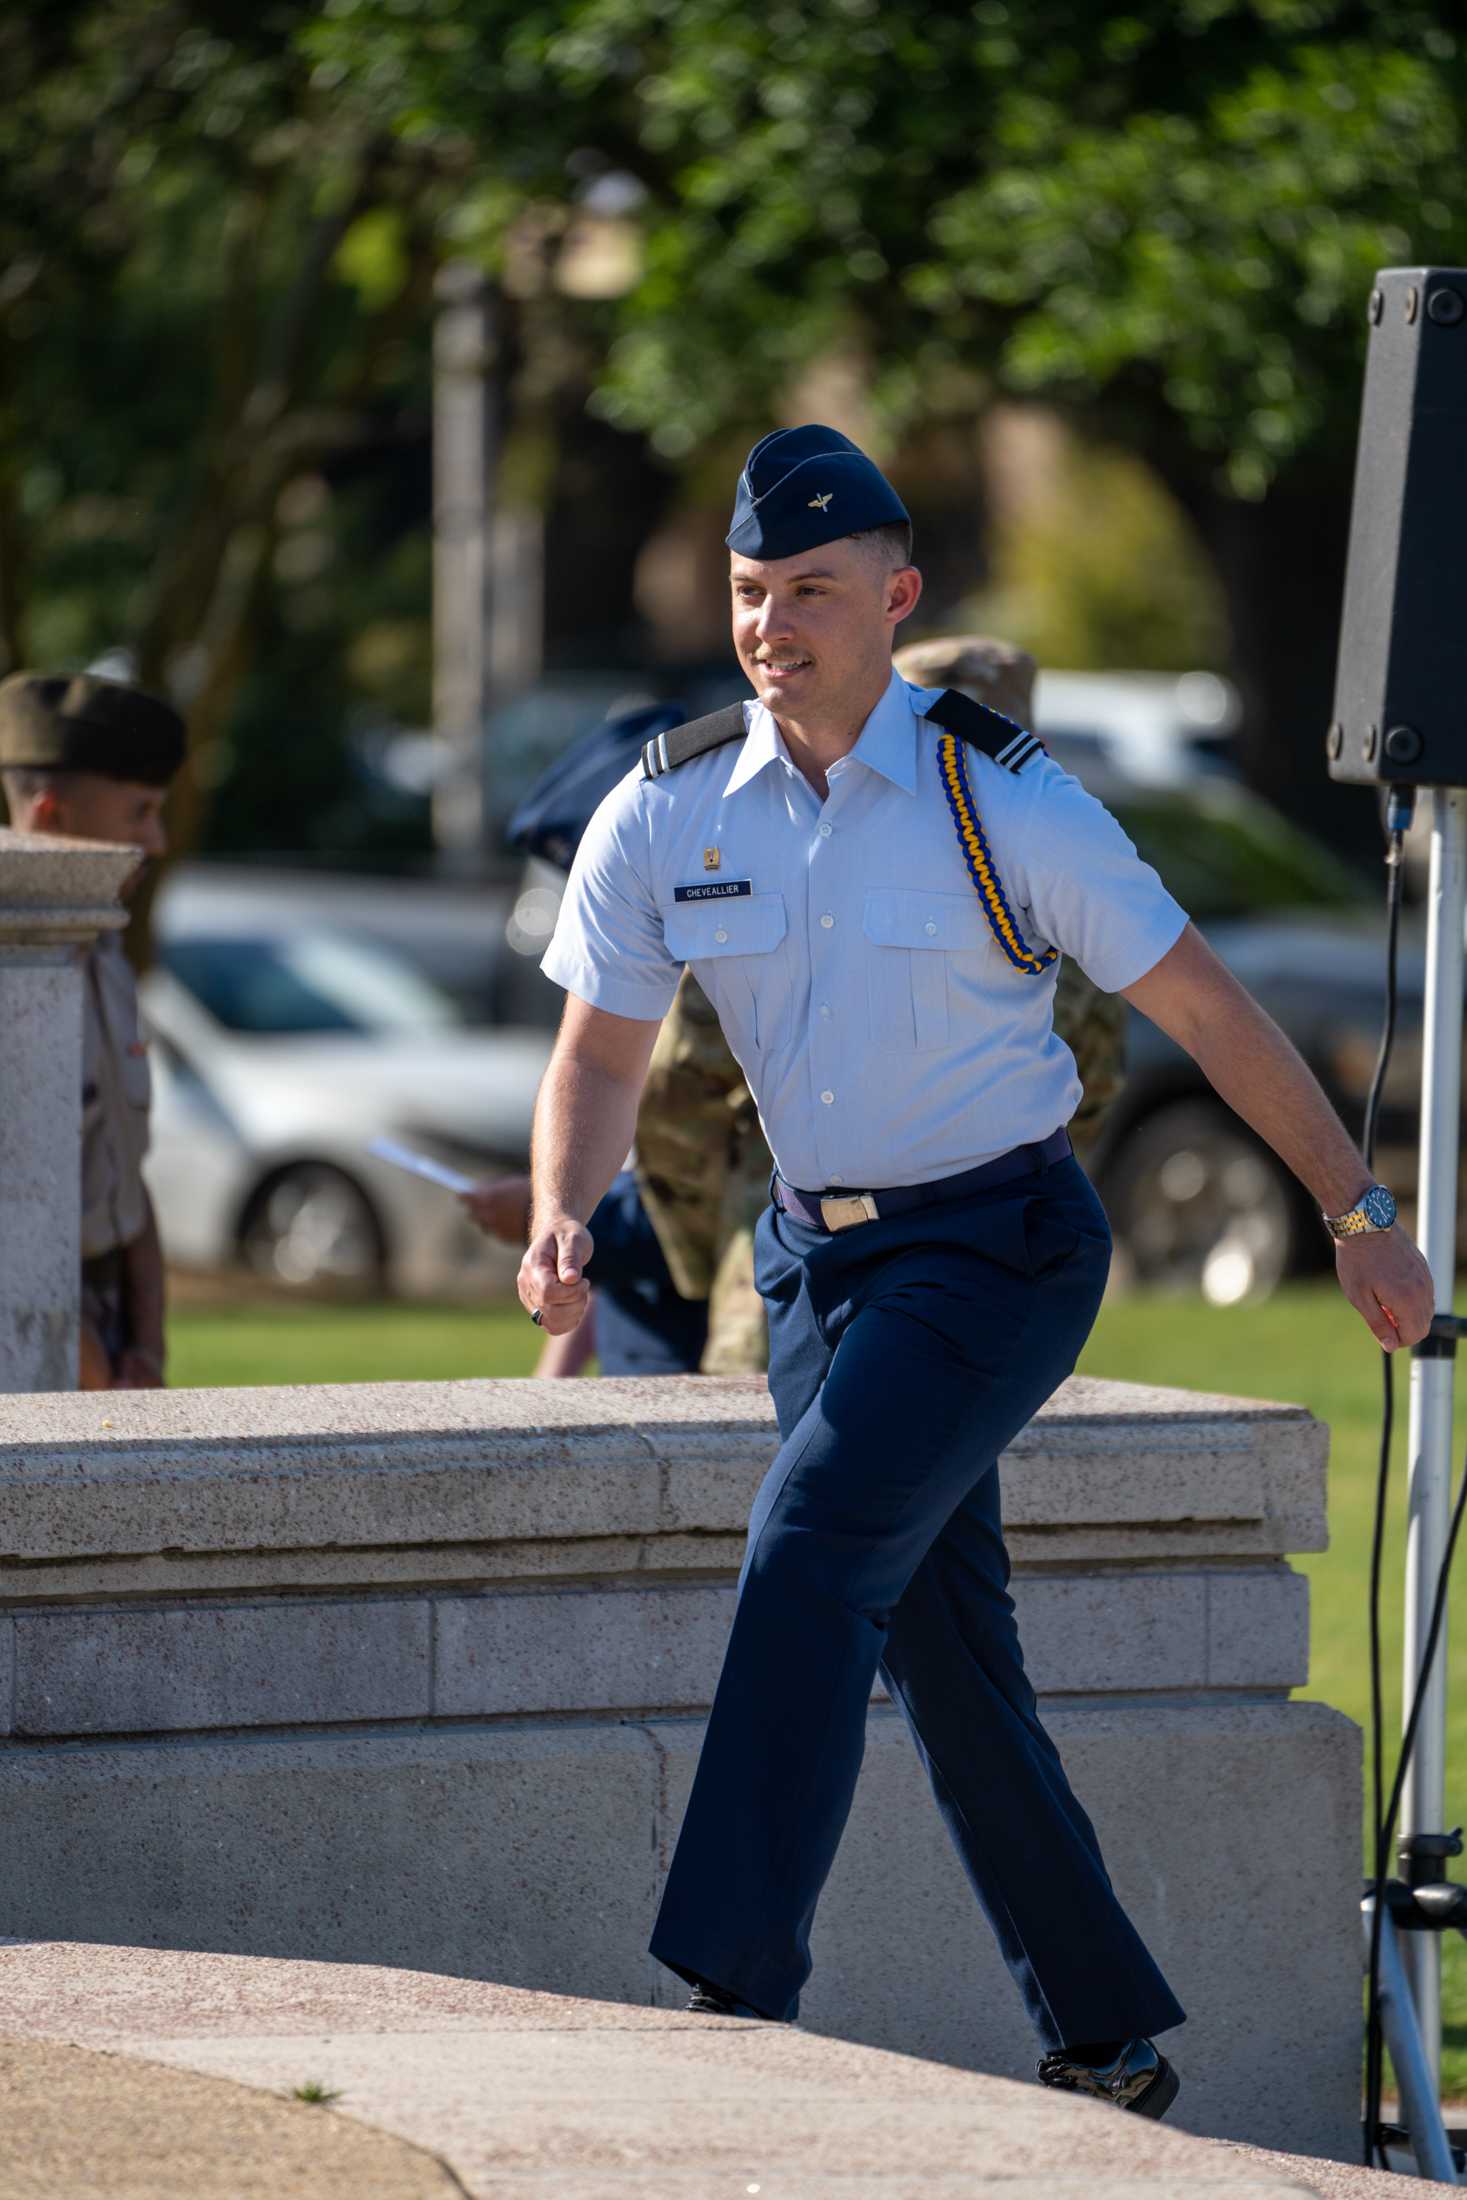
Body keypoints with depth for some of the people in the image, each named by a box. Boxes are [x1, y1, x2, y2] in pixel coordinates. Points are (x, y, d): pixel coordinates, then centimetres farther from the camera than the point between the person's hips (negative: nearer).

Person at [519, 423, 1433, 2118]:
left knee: (815, 1537, -25)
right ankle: (1108, 2044, 18)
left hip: (999, 1247, -5)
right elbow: (601, 1048, 3)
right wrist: (562, 1219, -18)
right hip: (818, 1256, 5)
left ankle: (738, 1983, -29)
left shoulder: (1001, 800, -11)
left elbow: (1202, 1006, -4)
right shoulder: (666, 815, -2)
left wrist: (1359, 1214, -2)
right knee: (935, 1645, 7)